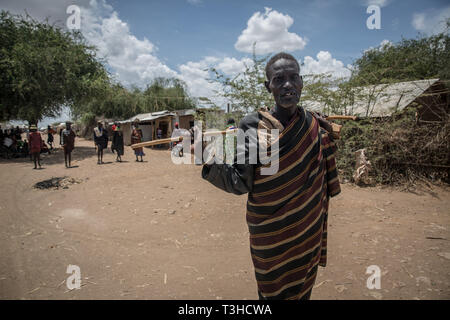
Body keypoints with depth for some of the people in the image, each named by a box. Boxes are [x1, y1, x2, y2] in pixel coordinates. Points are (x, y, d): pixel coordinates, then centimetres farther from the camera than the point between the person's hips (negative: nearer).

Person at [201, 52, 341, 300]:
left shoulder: (316, 127, -1)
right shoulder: (253, 126, -12)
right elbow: (241, 183, -16)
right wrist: (210, 159, -30)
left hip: (307, 232, 3)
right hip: (269, 234, -3)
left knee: (302, 290, 19)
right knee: (273, 291, 13)